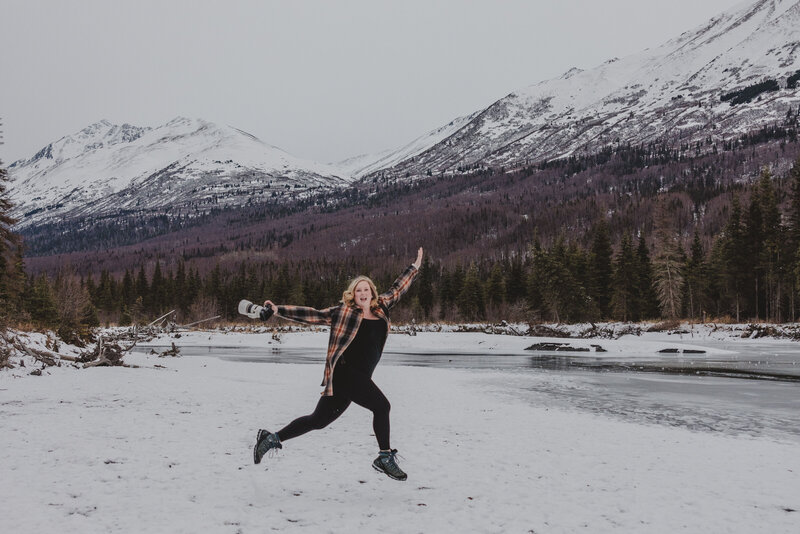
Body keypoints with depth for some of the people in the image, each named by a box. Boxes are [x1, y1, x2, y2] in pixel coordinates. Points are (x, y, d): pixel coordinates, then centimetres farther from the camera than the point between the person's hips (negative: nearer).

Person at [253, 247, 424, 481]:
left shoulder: (381, 309, 13)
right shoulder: (343, 312, -1)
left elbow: (397, 289, 25)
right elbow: (313, 315, 2)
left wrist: (415, 267, 28)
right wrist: (279, 310, 0)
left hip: (359, 377, 7)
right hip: (344, 372, -7)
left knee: (318, 420, 11)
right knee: (381, 405, -15)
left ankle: (273, 438, 22)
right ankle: (385, 457, -1)